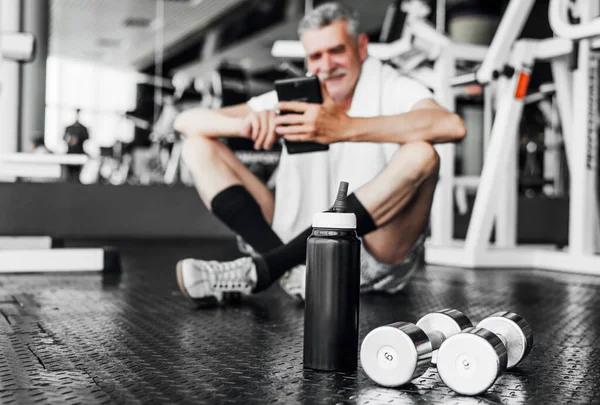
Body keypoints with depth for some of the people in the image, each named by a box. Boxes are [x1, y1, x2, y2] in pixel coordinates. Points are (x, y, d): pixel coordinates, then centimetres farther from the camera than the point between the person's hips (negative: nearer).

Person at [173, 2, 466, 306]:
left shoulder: (390, 89, -3)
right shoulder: (296, 98, 8)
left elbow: (452, 126, -28)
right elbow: (187, 122, 2)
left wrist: (344, 128, -35)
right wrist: (247, 124, -22)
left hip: (373, 261, -3)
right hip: (294, 244, 4)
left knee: (420, 155, -29)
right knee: (199, 146, 0)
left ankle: (261, 269, -29)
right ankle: (294, 270, -24)